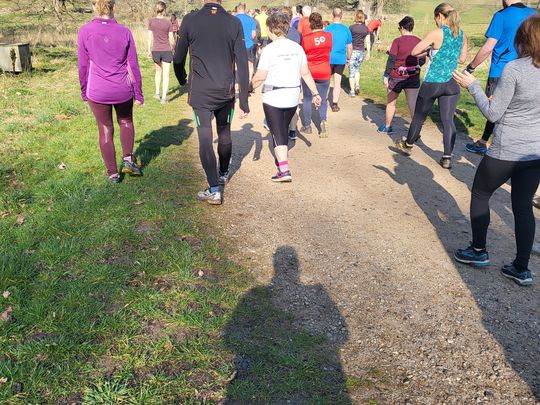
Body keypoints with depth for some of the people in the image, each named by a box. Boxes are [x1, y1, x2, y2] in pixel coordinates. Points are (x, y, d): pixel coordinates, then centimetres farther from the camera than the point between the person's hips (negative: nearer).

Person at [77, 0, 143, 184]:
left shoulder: (85, 31, -6)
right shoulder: (124, 32, -4)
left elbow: (83, 66, -1)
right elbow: (133, 66, -1)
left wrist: (84, 92, 12)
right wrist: (138, 93, 8)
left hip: (97, 92, 0)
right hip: (123, 90, 1)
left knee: (106, 130, 12)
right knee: (126, 122, 26)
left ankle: (113, 173, 17)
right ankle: (128, 159, 15)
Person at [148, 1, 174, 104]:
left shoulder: (151, 21, -4)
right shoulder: (168, 23, -8)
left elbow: (150, 37, -2)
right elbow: (171, 39, -3)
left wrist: (149, 50, 9)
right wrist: (172, 49, 14)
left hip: (155, 50, 2)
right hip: (166, 50, -2)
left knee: (158, 71, 22)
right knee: (166, 74, 0)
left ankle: (157, 93, 28)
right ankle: (164, 97, -6)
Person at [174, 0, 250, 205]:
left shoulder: (190, 20, -6)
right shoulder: (234, 23, -3)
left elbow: (178, 58, 3)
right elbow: (242, 65, -6)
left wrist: (182, 79, 25)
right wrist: (244, 100, -1)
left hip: (200, 93, -2)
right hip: (226, 92, 2)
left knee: (205, 139, 1)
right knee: (224, 134, 19)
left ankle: (214, 190, -3)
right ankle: (223, 174, 39)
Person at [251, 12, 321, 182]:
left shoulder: (269, 49, -12)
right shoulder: (297, 47, 3)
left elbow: (260, 77, -12)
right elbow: (305, 73, 4)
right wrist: (315, 93, 10)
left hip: (273, 98, -5)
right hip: (293, 97, 5)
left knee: (277, 133, 0)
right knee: (284, 130, 21)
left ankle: (284, 170, -9)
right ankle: (281, 160, 36)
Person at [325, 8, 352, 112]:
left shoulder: (328, 29, -8)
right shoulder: (346, 29, 0)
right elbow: (349, 46, 6)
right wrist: (348, 58, 20)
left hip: (329, 59, -2)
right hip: (341, 60, 2)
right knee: (337, 82, 6)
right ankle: (335, 104, 6)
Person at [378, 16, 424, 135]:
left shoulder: (397, 41, -9)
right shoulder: (419, 41, 2)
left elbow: (391, 59, -12)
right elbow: (422, 61, 7)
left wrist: (386, 76, -7)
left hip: (397, 77, -2)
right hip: (413, 77, 2)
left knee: (391, 103, 16)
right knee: (413, 105, -2)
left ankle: (387, 127, 29)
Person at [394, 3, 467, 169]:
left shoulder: (436, 34, -11)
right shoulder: (462, 34, 6)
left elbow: (414, 52, -7)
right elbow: (462, 59, 17)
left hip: (432, 83, -4)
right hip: (451, 83, 4)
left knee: (419, 116, 14)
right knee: (448, 120, 4)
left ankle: (408, 145, 33)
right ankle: (447, 158, 1)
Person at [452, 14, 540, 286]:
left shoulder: (514, 69, -17)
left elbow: (493, 114, -14)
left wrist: (472, 86, -6)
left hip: (506, 152, -6)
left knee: (480, 195, 16)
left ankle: (478, 251, 27)